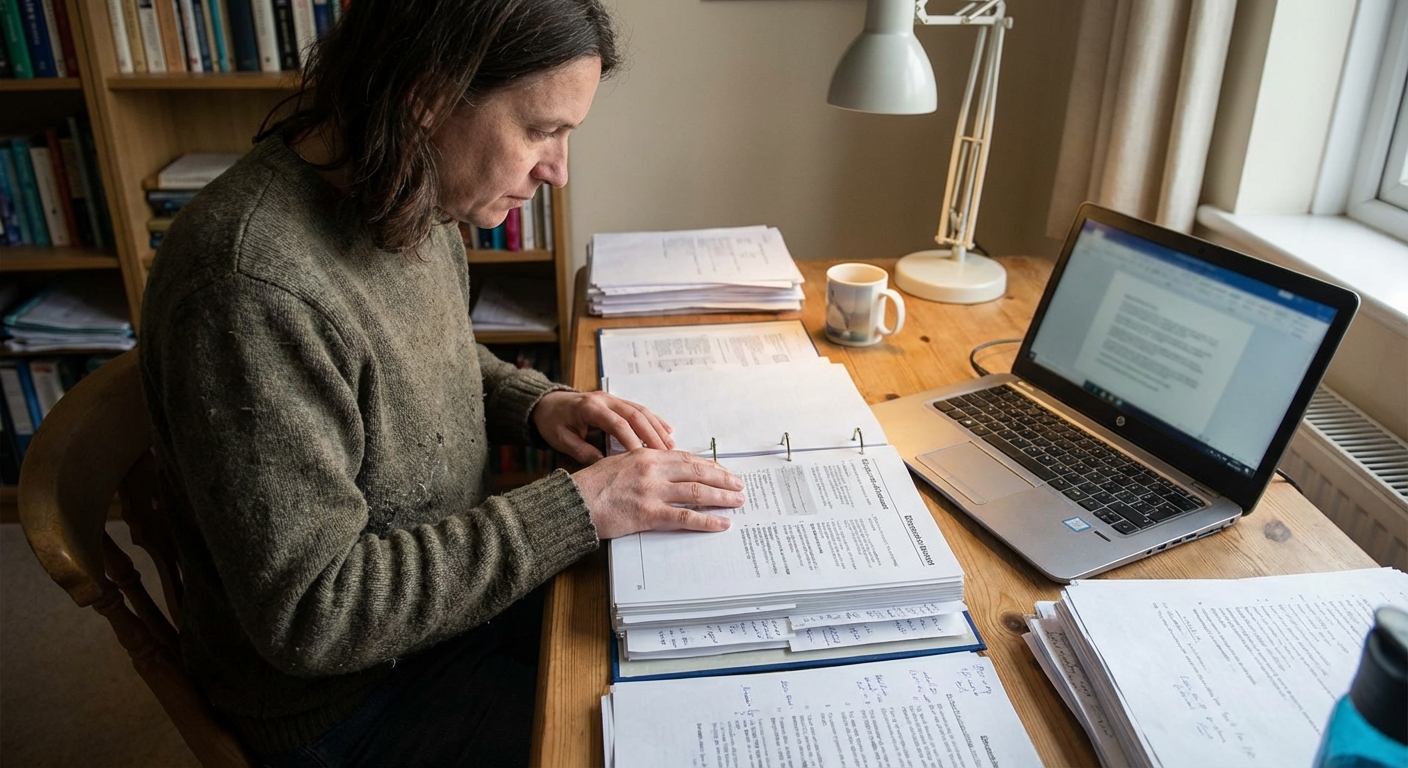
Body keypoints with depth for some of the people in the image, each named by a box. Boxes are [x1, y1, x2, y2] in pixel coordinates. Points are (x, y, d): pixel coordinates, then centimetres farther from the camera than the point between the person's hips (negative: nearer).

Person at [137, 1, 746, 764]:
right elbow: (309, 615, -29)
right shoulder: (252, 288, -33)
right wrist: (578, 507, -28)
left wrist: (536, 403, -6)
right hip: (340, 694, -7)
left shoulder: (403, 197, -6)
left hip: (452, 580, 8)